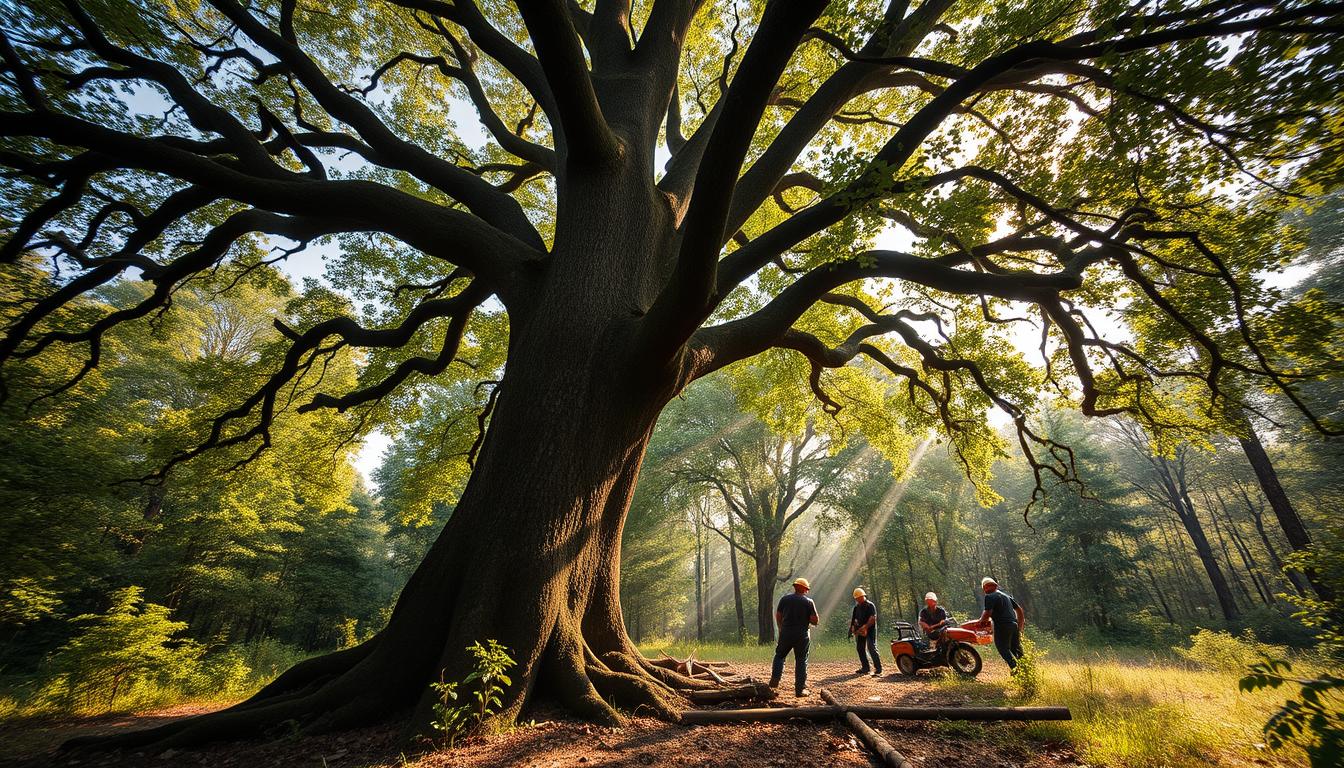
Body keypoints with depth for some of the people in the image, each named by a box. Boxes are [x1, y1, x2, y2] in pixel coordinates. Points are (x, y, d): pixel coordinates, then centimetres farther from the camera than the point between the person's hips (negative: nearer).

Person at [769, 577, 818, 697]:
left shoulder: (785, 599, 2)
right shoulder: (809, 602, -5)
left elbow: (778, 616, 6)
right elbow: (814, 620, -9)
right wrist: (806, 620, 13)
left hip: (786, 634, 2)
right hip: (802, 636, -1)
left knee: (779, 656, 17)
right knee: (801, 661, 9)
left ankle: (775, 680, 5)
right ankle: (800, 689, 11)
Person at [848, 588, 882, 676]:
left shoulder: (870, 605, -9)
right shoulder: (856, 607, 13)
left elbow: (873, 618, -18)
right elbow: (853, 619, 17)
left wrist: (865, 627, -25)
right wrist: (851, 628, 4)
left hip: (870, 630, -8)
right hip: (860, 630, 8)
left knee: (872, 648, -14)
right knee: (860, 648, 10)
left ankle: (878, 669, -10)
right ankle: (865, 668, 22)